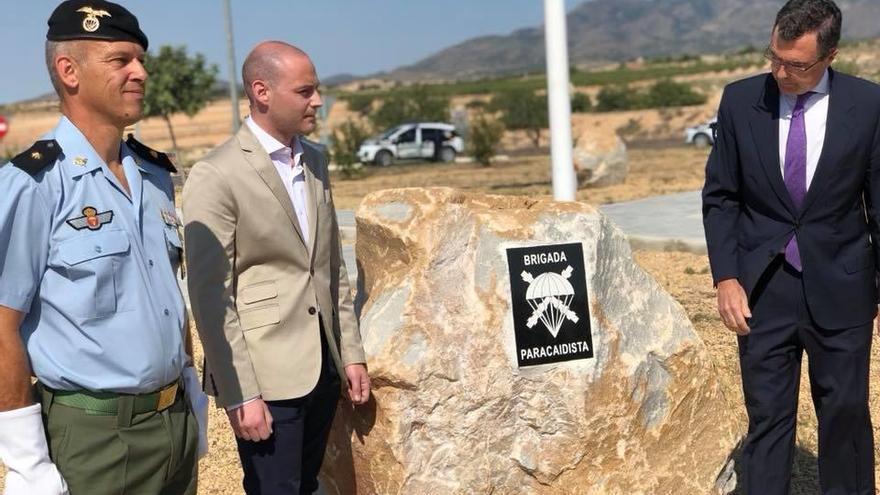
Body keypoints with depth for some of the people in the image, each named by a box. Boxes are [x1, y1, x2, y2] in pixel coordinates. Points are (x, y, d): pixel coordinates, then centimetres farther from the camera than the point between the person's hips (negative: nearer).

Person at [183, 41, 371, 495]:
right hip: (265, 375, -7)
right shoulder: (216, 176, -13)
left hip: (324, 367, 7)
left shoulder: (315, 161, 10)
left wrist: (351, 352, 12)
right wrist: (240, 395, -16)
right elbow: (211, 298, -15)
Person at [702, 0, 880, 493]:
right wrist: (726, 277, -6)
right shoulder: (740, 101, -2)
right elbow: (720, 196, 2)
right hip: (763, 287, 1)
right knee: (767, 415, 7)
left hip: (839, 288, 0)